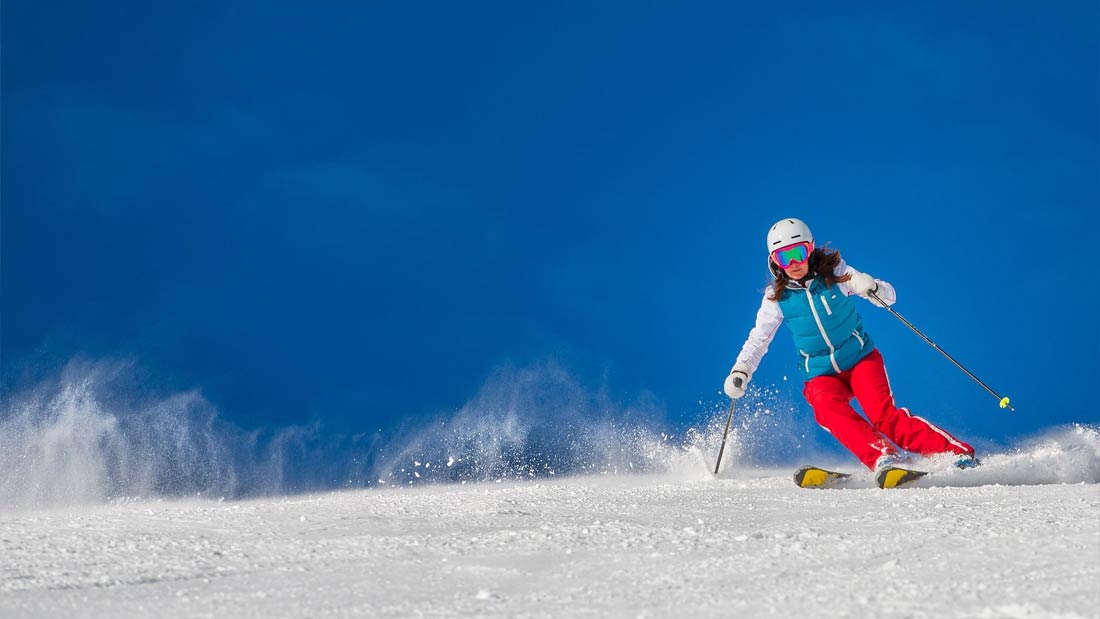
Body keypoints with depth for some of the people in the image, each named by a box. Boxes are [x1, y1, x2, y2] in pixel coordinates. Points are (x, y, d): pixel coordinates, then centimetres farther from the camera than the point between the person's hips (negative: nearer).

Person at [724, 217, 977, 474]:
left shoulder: (834, 273, -6)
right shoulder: (776, 298, -2)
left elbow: (889, 296, -5)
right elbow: (757, 340, 8)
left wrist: (873, 288, -28)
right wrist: (740, 371, -8)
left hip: (861, 358, -1)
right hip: (821, 375, 1)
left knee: (883, 416, -24)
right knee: (829, 409, -32)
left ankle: (955, 452, -22)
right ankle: (883, 457, -45)